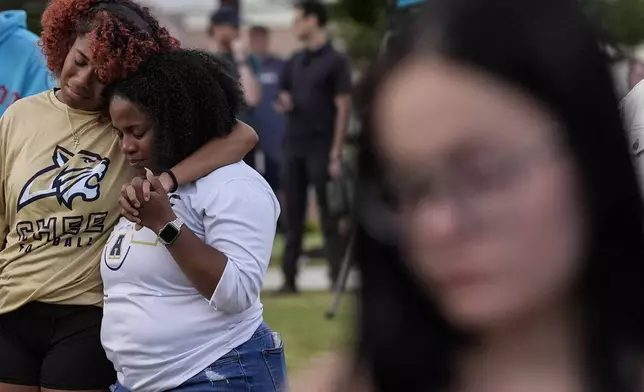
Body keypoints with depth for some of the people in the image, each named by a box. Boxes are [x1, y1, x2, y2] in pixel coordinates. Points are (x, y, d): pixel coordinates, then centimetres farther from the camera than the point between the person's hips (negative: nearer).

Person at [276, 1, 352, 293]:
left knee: (328, 215, -3)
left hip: (321, 148, -6)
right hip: (293, 146, 6)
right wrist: (284, 104, -5)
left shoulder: (335, 61, -5)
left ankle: (338, 278, 0)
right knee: (293, 214, 6)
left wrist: (336, 153, -14)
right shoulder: (293, 63, 13)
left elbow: (343, 108, -9)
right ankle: (289, 278, 8)